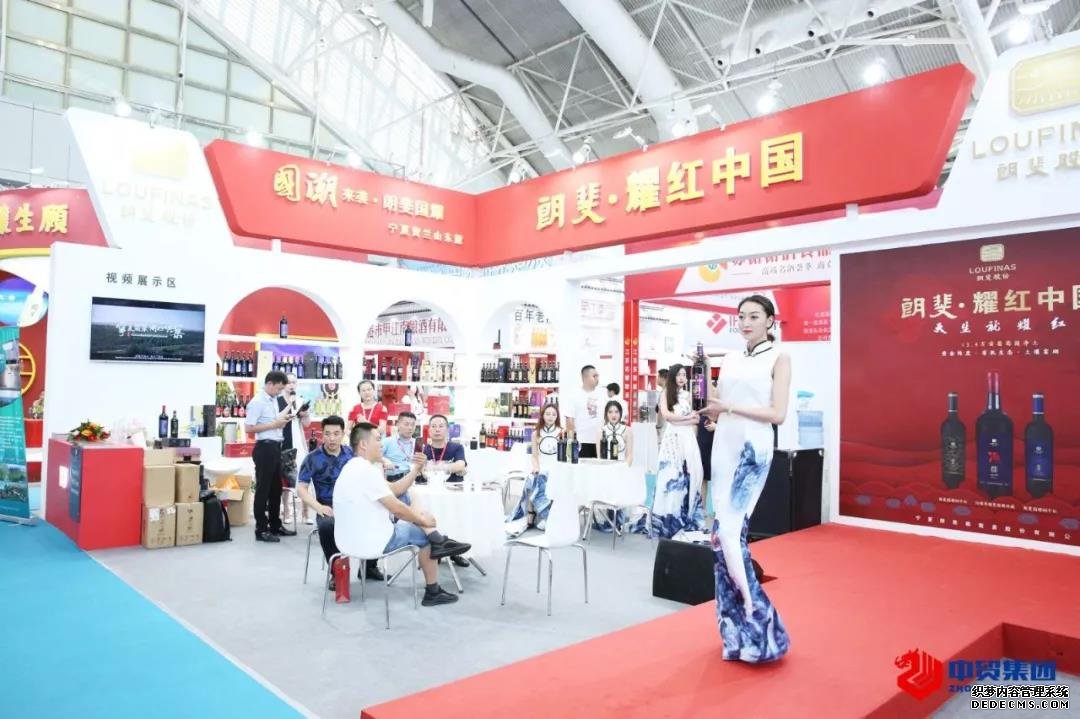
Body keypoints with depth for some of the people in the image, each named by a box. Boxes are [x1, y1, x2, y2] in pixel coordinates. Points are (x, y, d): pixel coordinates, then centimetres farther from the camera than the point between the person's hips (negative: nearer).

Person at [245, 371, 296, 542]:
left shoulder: (274, 400, 12)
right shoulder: (257, 402, -15)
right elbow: (249, 427, -20)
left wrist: (282, 419, 5)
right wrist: (274, 424, -19)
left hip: (275, 447, 9)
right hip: (264, 448, -9)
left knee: (276, 488, 16)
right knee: (263, 489, -1)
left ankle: (275, 526, 27)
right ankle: (261, 530, 7)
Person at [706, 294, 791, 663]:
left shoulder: (779, 358, -1)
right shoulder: (730, 360, 14)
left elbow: (778, 413, -10)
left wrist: (731, 406, -13)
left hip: (753, 448, -6)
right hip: (723, 446, 6)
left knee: (729, 530, -13)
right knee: (724, 531, 5)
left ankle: (754, 622, 1)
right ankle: (738, 625, 17)